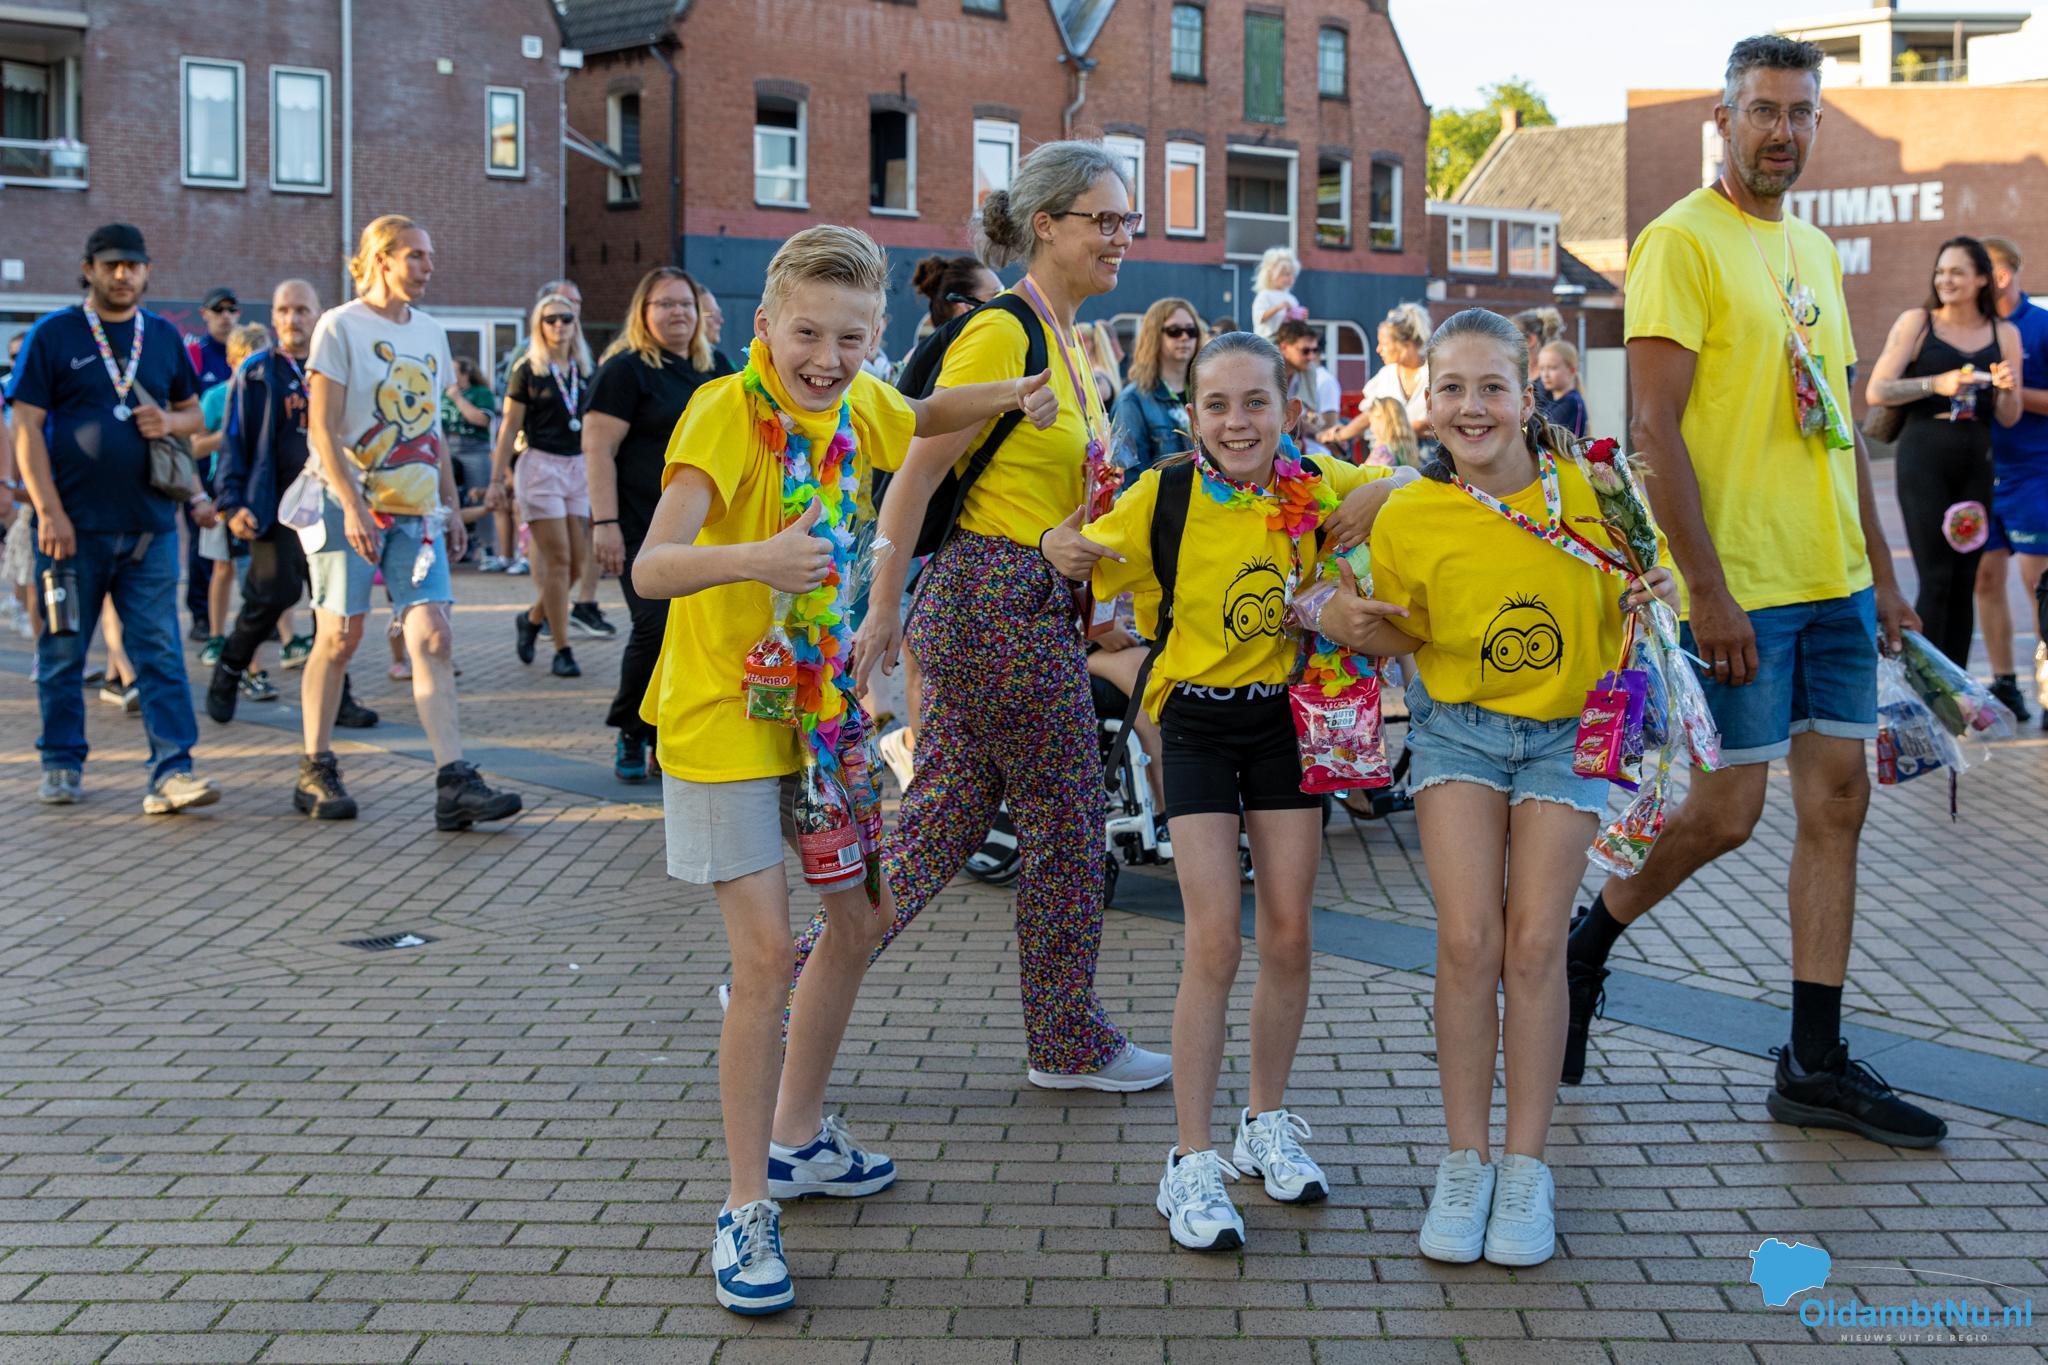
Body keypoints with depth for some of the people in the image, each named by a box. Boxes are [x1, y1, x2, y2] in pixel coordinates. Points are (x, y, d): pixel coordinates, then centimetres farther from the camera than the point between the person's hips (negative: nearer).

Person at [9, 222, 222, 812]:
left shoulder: (163, 336, 11)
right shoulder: (54, 334, 0)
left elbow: (194, 411, 20)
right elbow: (27, 427, -4)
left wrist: (172, 421, -5)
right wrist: (48, 511, -12)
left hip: (150, 524, 2)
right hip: (74, 524, -2)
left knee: (159, 651, -3)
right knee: (62, 651, 8)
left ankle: (172, 770, -6)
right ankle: (61, 764, 20)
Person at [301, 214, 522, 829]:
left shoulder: (430, 333, 14)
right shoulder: (340, 326, -3)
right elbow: (321, 428, -9)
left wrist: (452, 508, 15)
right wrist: (352, 507, -17)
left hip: (417, 511, 5)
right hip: (350, 506, -4)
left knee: (433, 637, -7)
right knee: (340, 636, -1)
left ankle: (454, 784, -13)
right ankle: (315, 769, 15)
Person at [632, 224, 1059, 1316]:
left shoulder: (857, 405, -1)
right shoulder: (726, 412, -22)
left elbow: (919, 420, 25)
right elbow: (651, 569, -35)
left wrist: (1010, 396, 8)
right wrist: (752, 558, -54)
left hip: (819, 703, 8)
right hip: (723, 711, -8)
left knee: (859, 919, 15)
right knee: (766, 954, -10)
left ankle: (797, 1139, 34)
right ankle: (747, 1206, 3)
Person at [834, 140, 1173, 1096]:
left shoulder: (1064, 338, 14)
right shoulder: (1001, 336, -15)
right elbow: (914, 477, -15)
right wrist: (883, 608, -14)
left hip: (1035, 604, 9)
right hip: (1000, 604, -9)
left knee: (943, 820, 12)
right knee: (1066, 824, 4)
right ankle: (1069, 1043, 20)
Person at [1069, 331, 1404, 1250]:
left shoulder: (1317, 486, -6)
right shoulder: (1166, 494, -11)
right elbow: (1089, 559, -3)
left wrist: (1377, 499, -19)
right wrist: (1061, 547, -26)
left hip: (1284, 716, 3)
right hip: (1197, 720, -2)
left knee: (1289, 935, 5)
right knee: (1214, 942, -10)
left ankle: (1268, 1122, 25)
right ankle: (1192, 1161, -1)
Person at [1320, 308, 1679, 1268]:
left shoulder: (1584, 487, -11)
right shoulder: (1408, 519, -11)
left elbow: (1612, 608, 6)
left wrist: (1649, 599, -15)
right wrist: (1351, 621, -15)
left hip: (1564, 731, 0)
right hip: (1457, 729, 0)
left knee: (1535, 945, -3)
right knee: (1468, 940, -9)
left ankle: (1525, 1165, 10)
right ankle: (1464, 1161, 7)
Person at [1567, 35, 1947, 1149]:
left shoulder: (1814, 251, 16)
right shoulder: (1682, 241, -8)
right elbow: (1655, 430, -15)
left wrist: (1882, 573, 16)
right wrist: (1708, 589, -20)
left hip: (1836, 581, 8)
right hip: (1742, 587, -7)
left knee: (1837, 799, 6)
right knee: (1726, 812, -3)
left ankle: (1815, 1066, 13)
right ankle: (1587, 942, 24)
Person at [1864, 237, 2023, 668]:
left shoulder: (2005, 334, 11)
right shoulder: (1917, 323, 2)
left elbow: (2008, 419, 11)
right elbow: (1875, 392, -6)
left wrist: (2007, 389, -10)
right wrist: (1935, 384, -16)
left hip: (1976, 462, 4)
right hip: (1924, 457, -4)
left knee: (1965, 582, 5)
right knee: (1935, 580, -9)